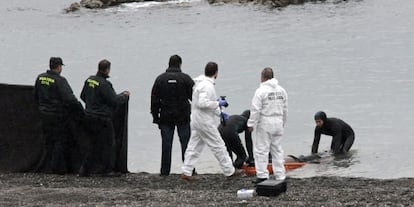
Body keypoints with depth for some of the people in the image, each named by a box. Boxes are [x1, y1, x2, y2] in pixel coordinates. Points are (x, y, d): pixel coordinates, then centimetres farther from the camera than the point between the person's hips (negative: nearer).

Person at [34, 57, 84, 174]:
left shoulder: (40, 78, 4)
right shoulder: (60, 81, -17)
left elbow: (36, 96, 16)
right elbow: (70, 98, -23)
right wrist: (80, 110, -14)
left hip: (44, 115, 7)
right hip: (58, 115, -7)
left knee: (49, 141, 15)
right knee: (61, 140, 2)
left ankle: (49, 167, 18)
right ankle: (57, 168, 0)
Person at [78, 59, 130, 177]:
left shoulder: (89, 80, 4)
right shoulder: (104, 84, -21)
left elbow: (83, 96, 17)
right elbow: (114, 100, -18)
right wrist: (124, 96, 0)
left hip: (89, 117, 8)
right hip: (102, 119, -8)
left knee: (92, 143, 15)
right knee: (108, 143, 5)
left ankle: (85, 169, 12)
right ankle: (108, 170, 10)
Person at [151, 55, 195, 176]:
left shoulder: (160, 79, 1)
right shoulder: (185, 78, -5)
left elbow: (154, 99, 2)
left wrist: (155, 117, 6)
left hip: (165, 117, 1)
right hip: (183, 116, -1)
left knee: (166, 144, 4)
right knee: (186, 143, 5)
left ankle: (165, 171, 4)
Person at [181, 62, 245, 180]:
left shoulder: (200, 83, 13)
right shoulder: (207, 85, -19)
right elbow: (202, 103, -29)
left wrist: (219, 113, 22)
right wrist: (218, 103, -17)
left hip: (197, 121, 10)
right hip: (205, 122, -10)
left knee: (194, 146, 10)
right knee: (218, 146, 0)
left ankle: (186, 172, 8)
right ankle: (229, 171, 8)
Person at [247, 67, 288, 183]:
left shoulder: (261, 91, -12)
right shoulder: (281, 90, 8)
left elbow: (255, 110, -14)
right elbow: (285, 109, 15)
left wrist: (251, 124, -7)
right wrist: (283, 123, 25)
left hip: (265, 123, -6)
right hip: (278, 122, 6)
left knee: (261, 150, -1)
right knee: (277, 150, 12)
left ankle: (262, 175, -6)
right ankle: (280, 176, 12)